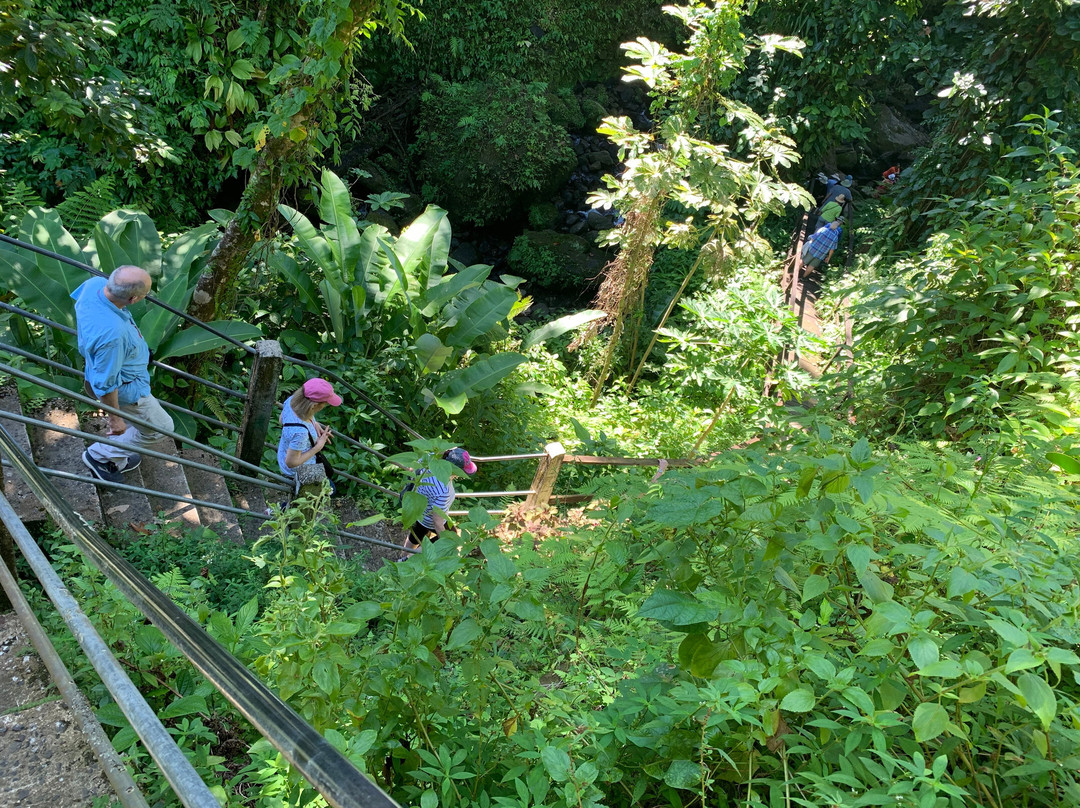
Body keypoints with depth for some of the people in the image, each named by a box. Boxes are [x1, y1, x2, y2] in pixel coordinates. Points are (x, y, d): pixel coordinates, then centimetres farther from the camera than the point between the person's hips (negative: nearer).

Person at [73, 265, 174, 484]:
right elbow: (106, 384, -31)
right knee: (160, 427, 15)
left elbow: (77, 298, 5)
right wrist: (114, 418, -14)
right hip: (125, 387, -8)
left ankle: (116, 461, 53)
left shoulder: (95, 283, -22)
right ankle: (100, 455, 29)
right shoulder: (112, 334, -45)